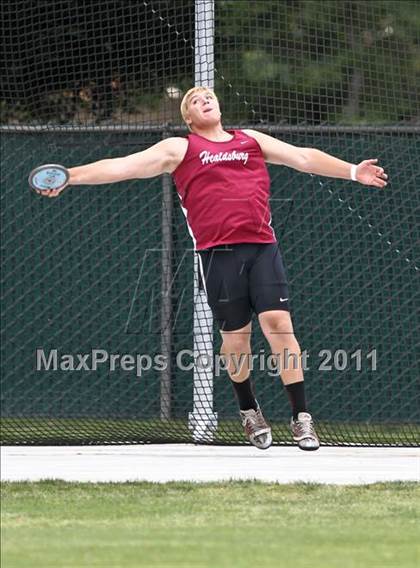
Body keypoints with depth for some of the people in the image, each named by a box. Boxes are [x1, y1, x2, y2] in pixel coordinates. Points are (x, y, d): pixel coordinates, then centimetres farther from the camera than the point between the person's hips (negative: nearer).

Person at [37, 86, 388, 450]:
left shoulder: (252, 140, 20)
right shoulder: (180, 149, 10)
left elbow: (303, 157, 22)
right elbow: (125, 166, 3)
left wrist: (352, 171, 14)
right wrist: (69, 177, -7)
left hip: (262, 248, 1)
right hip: (218, 253, -1)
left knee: (278, 324, -10)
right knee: (235, 334, 3)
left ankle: (301, 417, -8)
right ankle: (249, 411, 25)